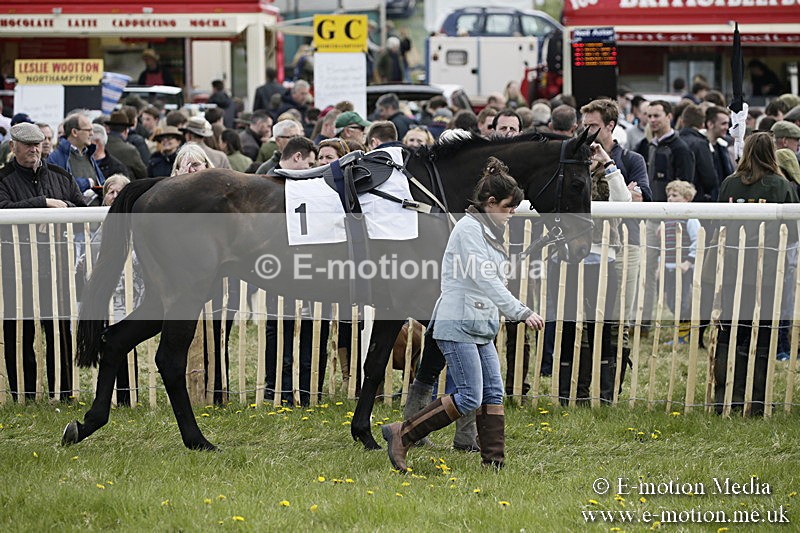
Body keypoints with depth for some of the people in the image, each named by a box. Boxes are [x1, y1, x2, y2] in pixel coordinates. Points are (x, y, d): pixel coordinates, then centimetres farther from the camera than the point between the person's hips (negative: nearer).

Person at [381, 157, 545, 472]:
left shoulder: (489, 231, 16)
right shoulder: (469, 229, -13)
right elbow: (486, 281, -21)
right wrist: (521, 312, -24)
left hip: (480, 327, 10)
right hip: (457, 325, -10)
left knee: (493, 393, 4)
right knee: (470, 398, -11)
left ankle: (494, 461, 5)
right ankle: (402, 434, -4)